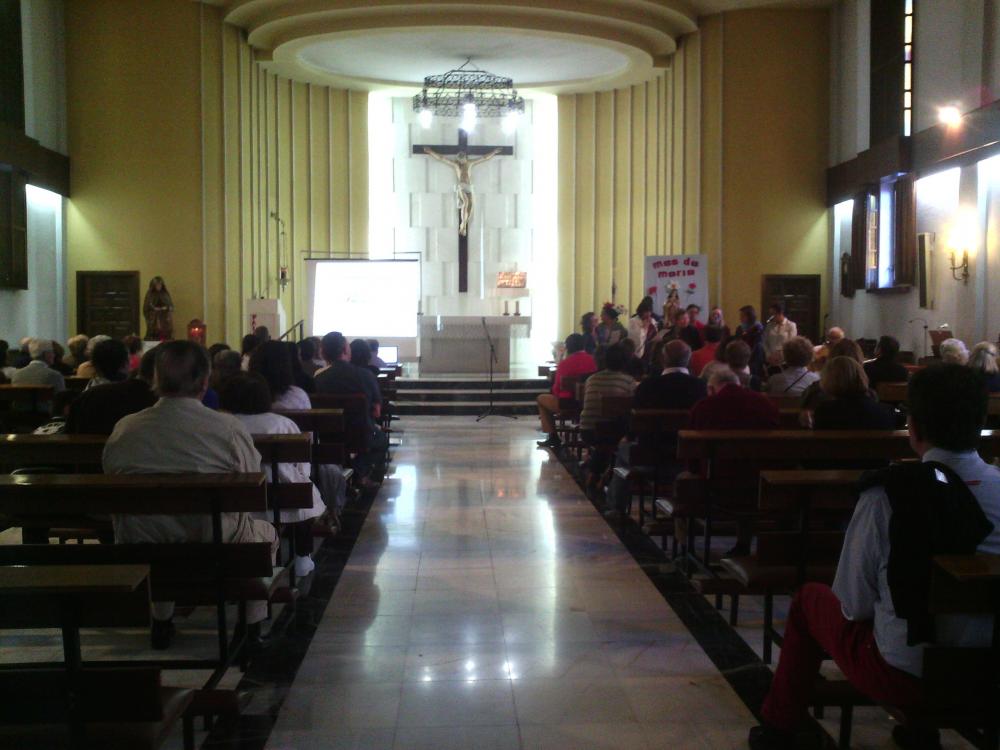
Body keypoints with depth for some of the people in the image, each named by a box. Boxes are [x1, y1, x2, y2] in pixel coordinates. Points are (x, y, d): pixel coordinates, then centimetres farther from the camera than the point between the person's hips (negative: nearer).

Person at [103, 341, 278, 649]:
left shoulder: (123, 429, -6)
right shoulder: (230, 429, -16)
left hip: (141, 553, 3)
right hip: (219, 544, -3)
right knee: (267, 533, 30)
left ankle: (161, 623, 44)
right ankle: (253, 627, 33)